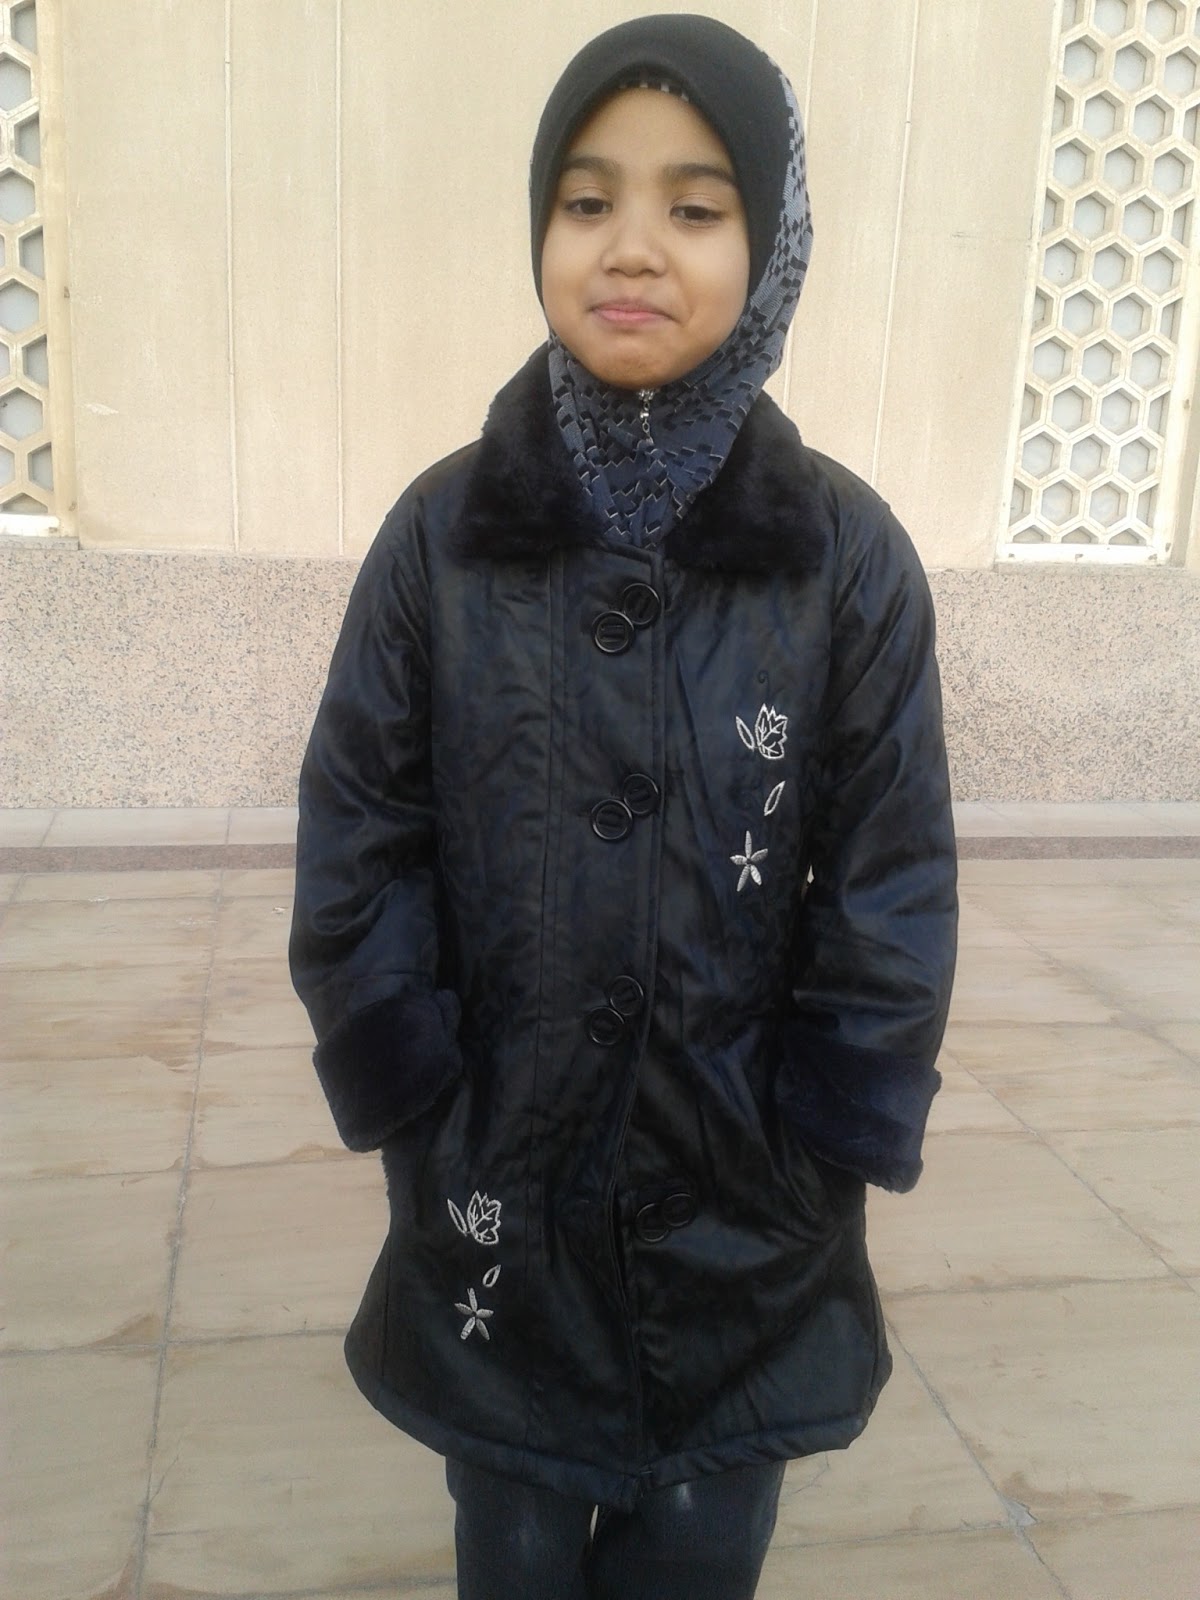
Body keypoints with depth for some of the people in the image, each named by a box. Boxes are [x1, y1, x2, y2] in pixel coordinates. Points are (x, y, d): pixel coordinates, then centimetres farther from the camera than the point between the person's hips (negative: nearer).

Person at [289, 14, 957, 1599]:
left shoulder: (850, 556, -7)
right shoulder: (446, 534, -5)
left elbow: (892, 897, -5)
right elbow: (357, 856, -5)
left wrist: (812, 1164, -6)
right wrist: (430, 1126, -8)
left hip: (745, 1229, 0)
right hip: (498, 1215, 1)